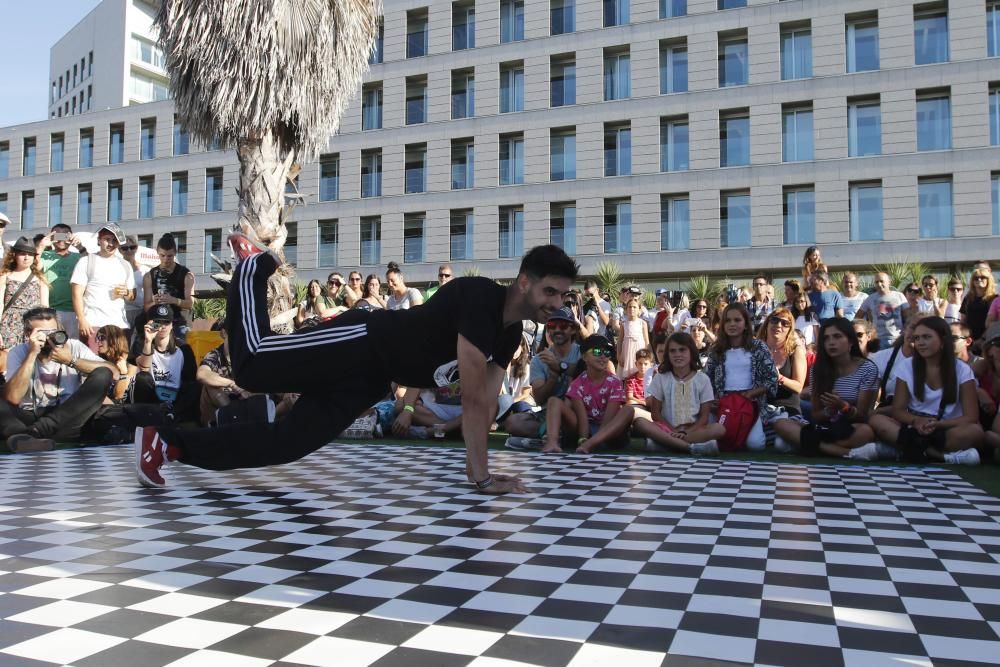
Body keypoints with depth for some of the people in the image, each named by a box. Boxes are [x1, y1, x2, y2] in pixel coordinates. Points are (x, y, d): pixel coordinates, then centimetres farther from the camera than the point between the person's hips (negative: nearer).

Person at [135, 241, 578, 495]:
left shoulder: (511, 333, 7)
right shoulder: (480, 297, -22)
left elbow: (488, 401, 12)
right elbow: (473, 399, -24)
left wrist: (476, 466, 8)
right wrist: (483, 476, -21)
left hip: (371, 379, 8)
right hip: (361, 342, -8)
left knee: (284, 444, 2)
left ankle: (168, 442, 10)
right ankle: (254, 267, 15)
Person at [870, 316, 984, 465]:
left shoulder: (962, 370, -3)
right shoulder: (907, 366, 0)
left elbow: (971, 417, -8)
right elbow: (898, 410, -1)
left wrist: (938, 424, -26)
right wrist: (917, 421, -23)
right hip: (916, 428, 2)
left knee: (975, 431, -33)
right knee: (877, 420, -27)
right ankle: (946, 456, -32)